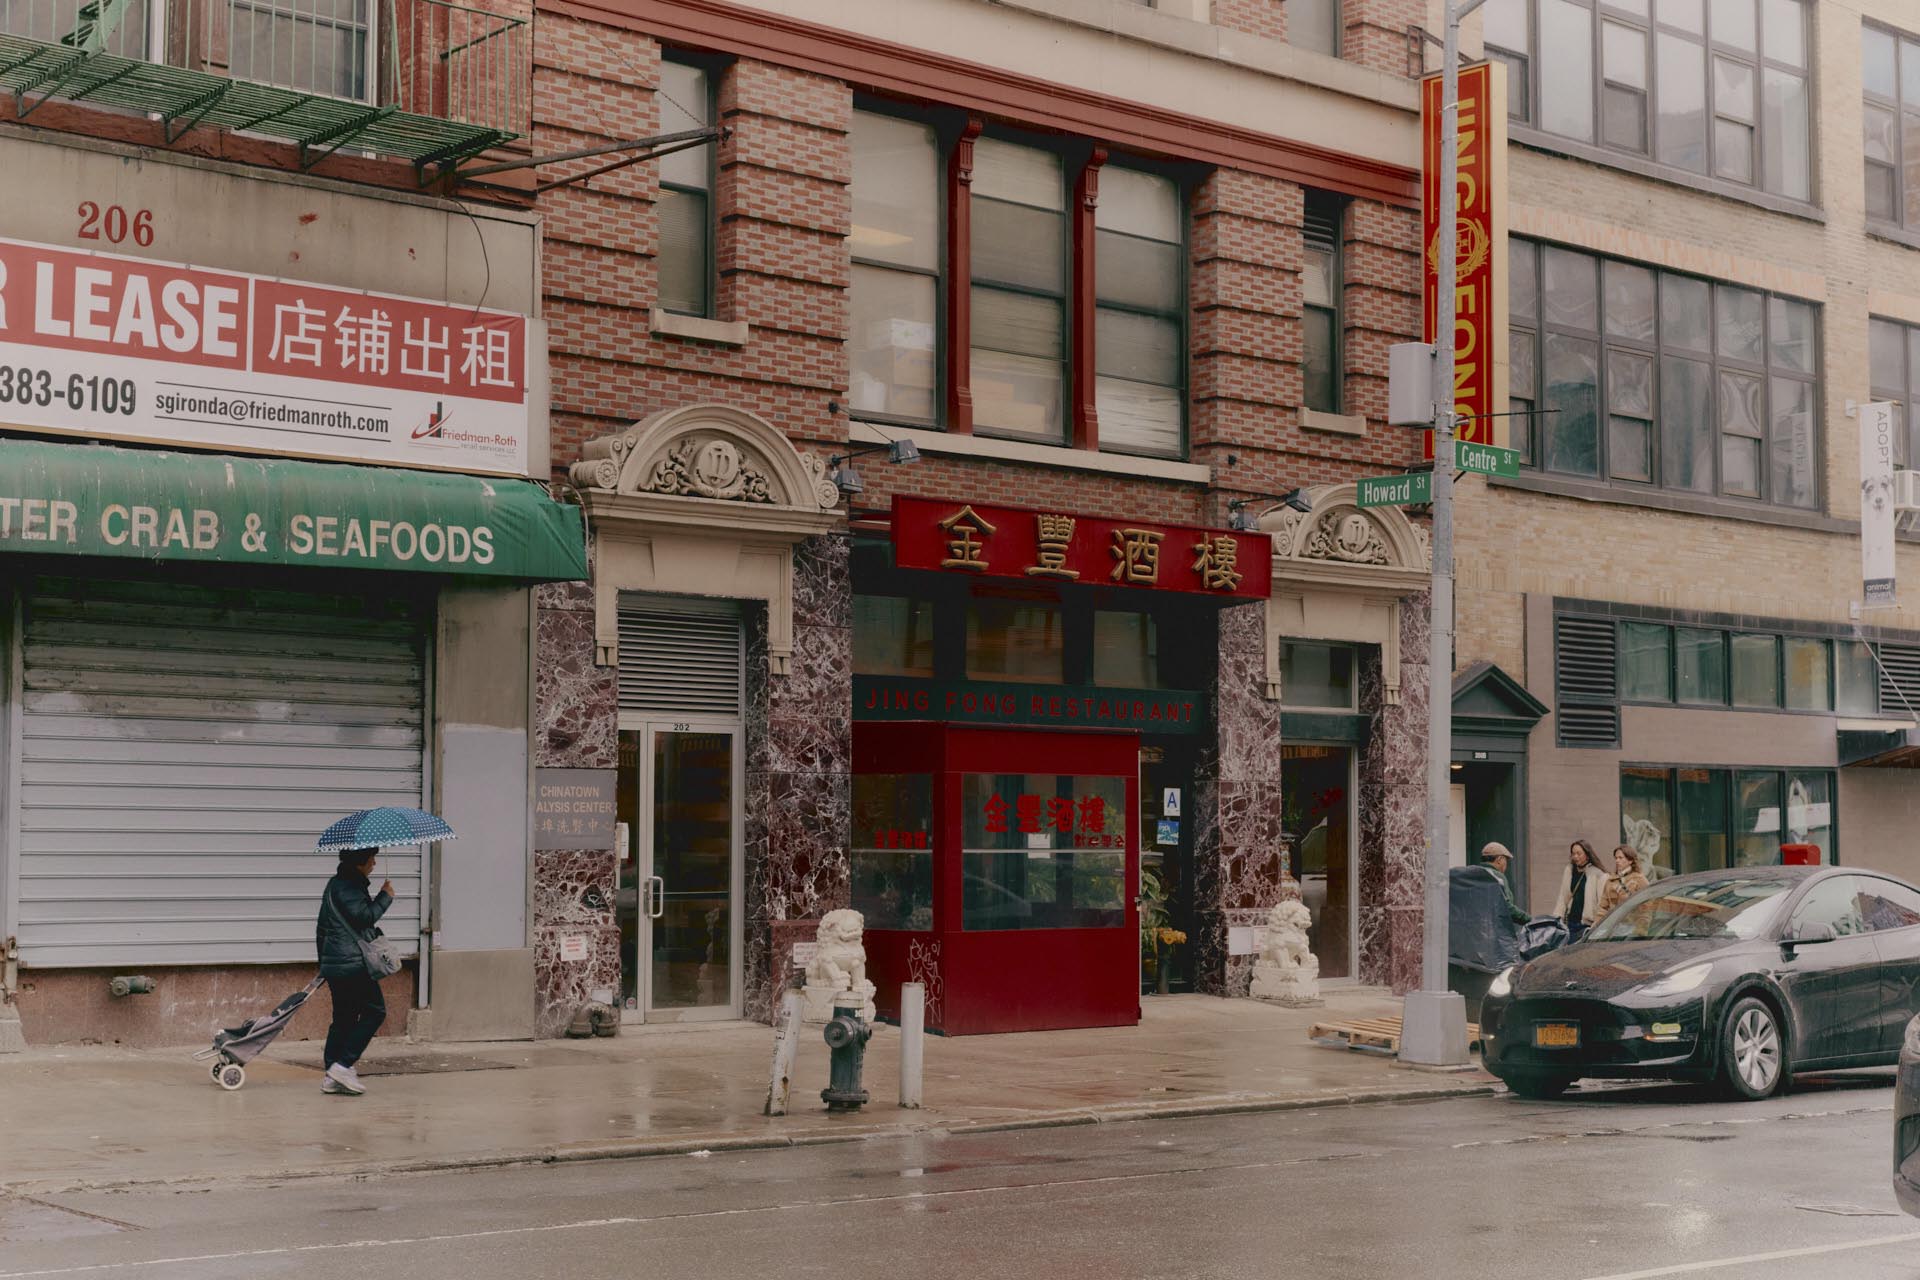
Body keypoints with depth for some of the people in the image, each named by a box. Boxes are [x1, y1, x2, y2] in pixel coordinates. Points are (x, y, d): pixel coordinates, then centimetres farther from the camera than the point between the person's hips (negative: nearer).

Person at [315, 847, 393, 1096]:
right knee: (374, 1011, -2)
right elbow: (364, 917, -24)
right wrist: (385, 897, -9)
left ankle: (332, 1078, 9)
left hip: (333, 964, 10)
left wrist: (324, 966, 30)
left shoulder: (335, 885, 20)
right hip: (354, 964, -10)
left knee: (344, 1018, 11)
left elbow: (322, 930, 25)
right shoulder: (347, 887, -13)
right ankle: (342, 1066, -9)